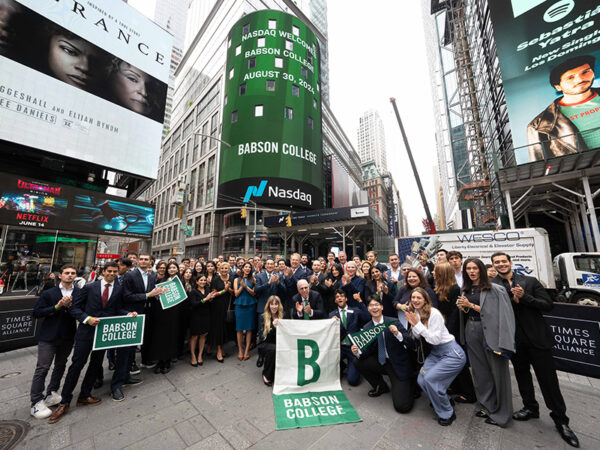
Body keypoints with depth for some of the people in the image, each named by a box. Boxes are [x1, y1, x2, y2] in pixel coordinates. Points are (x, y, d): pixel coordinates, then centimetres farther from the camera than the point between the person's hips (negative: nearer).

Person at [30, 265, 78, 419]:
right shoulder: (48, 293, -3)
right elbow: (37, 312, -5)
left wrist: (70, 305, -21)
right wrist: (56, 307, -18)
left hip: (67, 337, 2)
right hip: (48, 337, -2)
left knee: (60, 366, 15)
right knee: (42, 368, 0)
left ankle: (52, 393, 33)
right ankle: (36, 402, 14)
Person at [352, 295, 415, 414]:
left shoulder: (393, 322, -15)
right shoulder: (367, 327, -4)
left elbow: (411, 344, -17)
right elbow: (368, 351, 0)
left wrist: (398, 334, -36)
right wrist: (358, 353, -22)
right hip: (380, 363, 4)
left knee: (402, 406, -14)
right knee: (357, 362, -12)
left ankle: (405, 386, 20)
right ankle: (381, 386, 12)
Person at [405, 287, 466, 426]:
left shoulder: (434, 313, -22)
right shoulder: (415, 313, -1)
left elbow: (435, 339, -24)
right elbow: (417, 337, 5)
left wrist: (418, 324, -25)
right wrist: (412, 324, -13)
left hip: (452, 353, -7)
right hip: (435, 353, 7)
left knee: (430, 378, -18)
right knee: (421, 380, -4)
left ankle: (447, 414, 7)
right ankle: (440, 402, 24)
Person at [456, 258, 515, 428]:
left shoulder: (493, 289, -8)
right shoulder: (465, 290, 10)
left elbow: (491, 312, -13)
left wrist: (471, 305, -17)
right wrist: (463, 307, -2)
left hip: (489, 331, -5)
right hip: (471, 330, 6)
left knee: (497, 370, 2)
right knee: (479, 369, 13)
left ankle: (501, 412, 20)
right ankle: (486, 406, 29)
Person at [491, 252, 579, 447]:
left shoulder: (531, 281, -1)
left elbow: (548, 305, -4)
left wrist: (524, 297, -18)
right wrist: (513, 300, -22)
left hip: (537, 338, 0)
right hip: (515, 340, 1)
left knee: (548, 380, 7)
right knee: (522, 375, 17)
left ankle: (560, 419, 27)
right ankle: (530, 408, 37)